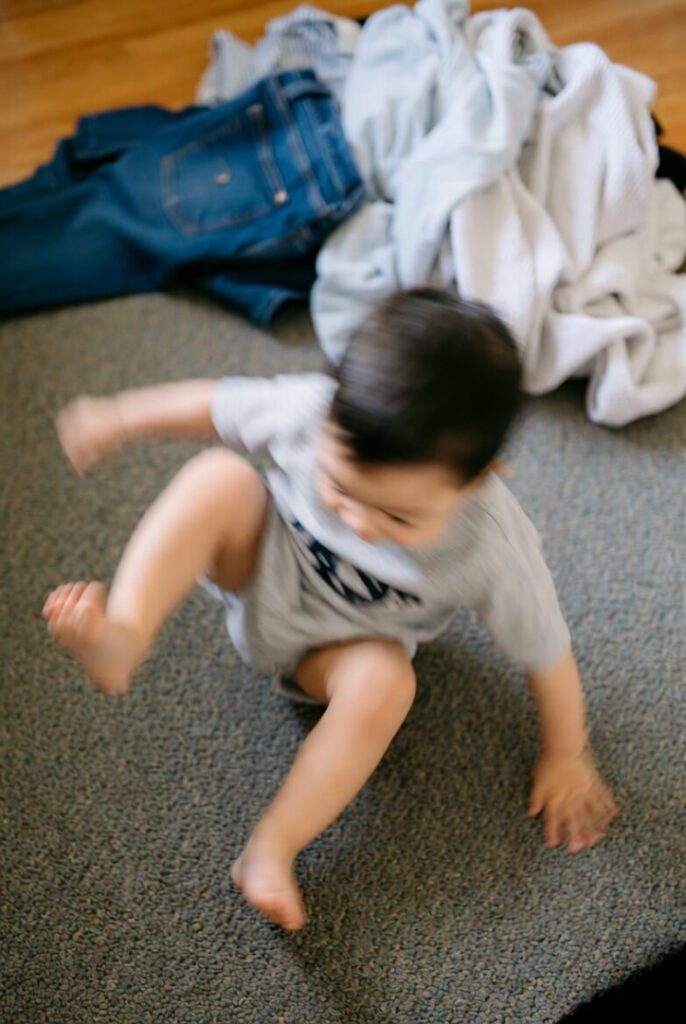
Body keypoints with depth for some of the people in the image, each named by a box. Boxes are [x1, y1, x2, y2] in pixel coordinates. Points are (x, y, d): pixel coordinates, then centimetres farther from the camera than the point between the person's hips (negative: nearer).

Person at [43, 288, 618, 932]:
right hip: (261, 566, 1)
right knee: (219, 477, -29)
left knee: (384, 681, -34)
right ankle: (121, 641, -42)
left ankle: (272, 848, -27)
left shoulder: (495, 551, -35)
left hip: (341, 647, 0)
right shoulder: (309, 410, -33)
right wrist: (120, 419, -2)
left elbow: (547, 654, -19)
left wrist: (566, 756, -7)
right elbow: (215, 407, -13)